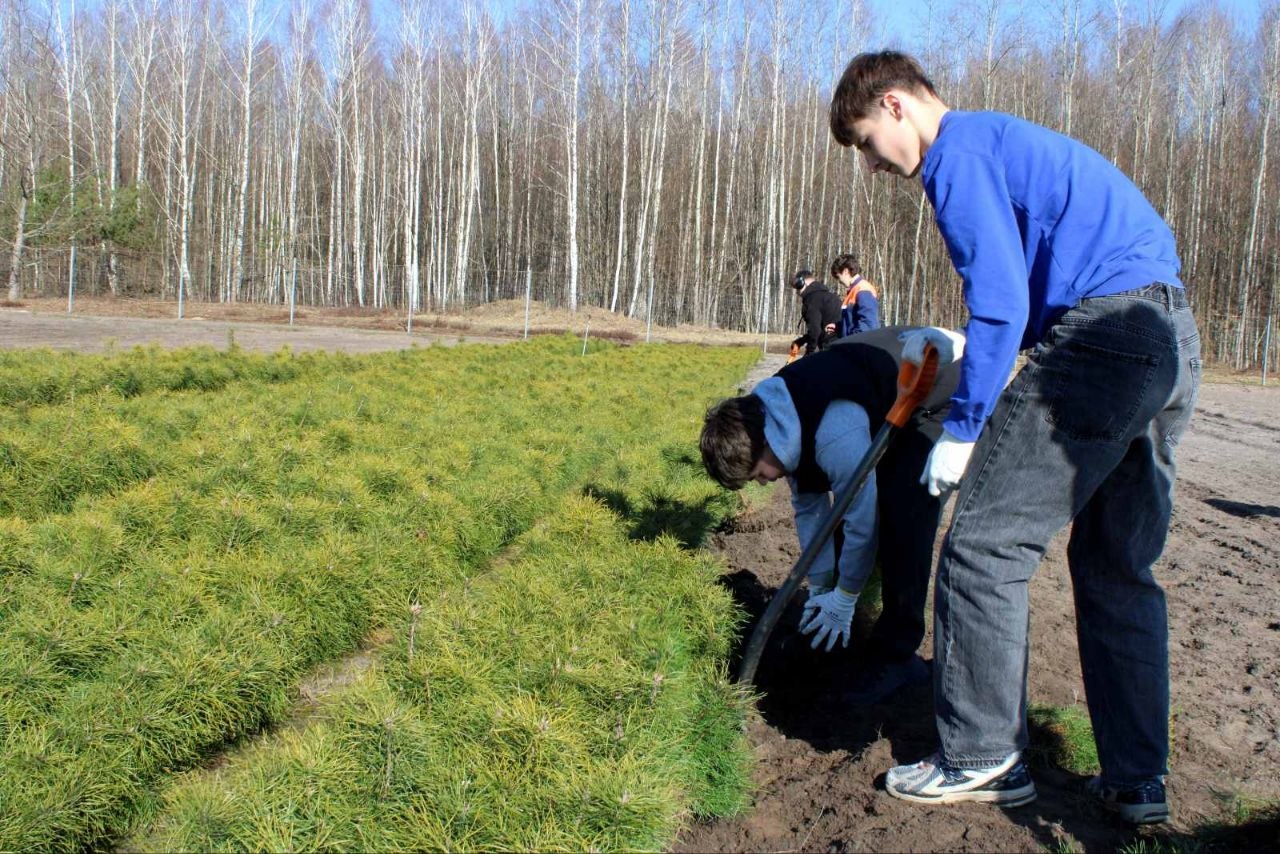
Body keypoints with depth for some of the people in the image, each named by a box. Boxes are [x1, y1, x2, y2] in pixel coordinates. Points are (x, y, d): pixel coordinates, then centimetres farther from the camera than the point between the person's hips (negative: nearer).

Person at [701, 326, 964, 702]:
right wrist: (819, 589, 6)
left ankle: (896, 654, -10)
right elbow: (807, 506, 1)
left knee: (903, 518, -21)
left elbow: (862, 521, -27)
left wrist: (842, 602, -13)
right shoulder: (773, 413, -9)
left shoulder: (834, 434, -38)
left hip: (942, 397, -9)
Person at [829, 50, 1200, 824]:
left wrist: (962, 430, -9)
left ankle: (983, 758, 5)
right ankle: (1137, 781, 18)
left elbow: (1002, 301, -14)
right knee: (1119, 570, 13)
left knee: (986, 546, -3)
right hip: (1175, 339, 10)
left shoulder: (959, 152, -4)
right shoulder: (1008, 142, 27)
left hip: (1102, 337, -10)